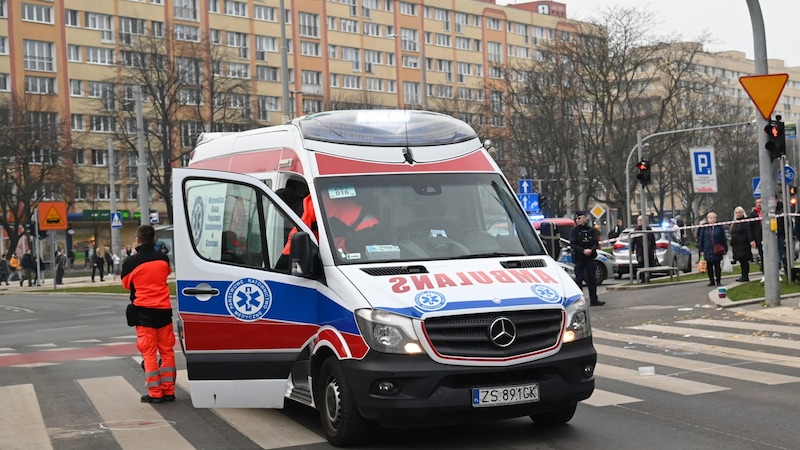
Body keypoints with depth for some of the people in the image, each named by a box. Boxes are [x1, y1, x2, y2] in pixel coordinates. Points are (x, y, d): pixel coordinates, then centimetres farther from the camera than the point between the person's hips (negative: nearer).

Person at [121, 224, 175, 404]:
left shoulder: (131, 262, -10)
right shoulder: (163, 258, -1)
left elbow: (126, 284, 6)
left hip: (144, 311, -3)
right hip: (164, 309, 3)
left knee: (149, 353, 1)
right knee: (167, 351, 10)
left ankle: (155, 393, 0)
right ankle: (168, 391, 13)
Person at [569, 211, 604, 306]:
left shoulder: (591, 230, 7)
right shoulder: (574, 231, 0)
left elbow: (596, 243, 3)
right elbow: (573, 244, -9)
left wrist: (591, 250, -18)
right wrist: (583, 250, -23)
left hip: (590, 257, 3)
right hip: (579, 258, -3)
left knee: (592, 279, 6)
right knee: (579, 279, -5)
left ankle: (593, 300, 13)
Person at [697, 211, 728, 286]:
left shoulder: (719, 227, 1)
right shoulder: (704, 228, 2)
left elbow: (724, 239, 4)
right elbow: (700, 240, 5)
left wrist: (725, 249, 1)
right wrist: (701, 250, 0)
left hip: (717, 251, -1)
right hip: (707, 251, 1)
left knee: (717, 266, 4)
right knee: (709, 267, 5)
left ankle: (718, 281, 12)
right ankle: (711, 281, 13)